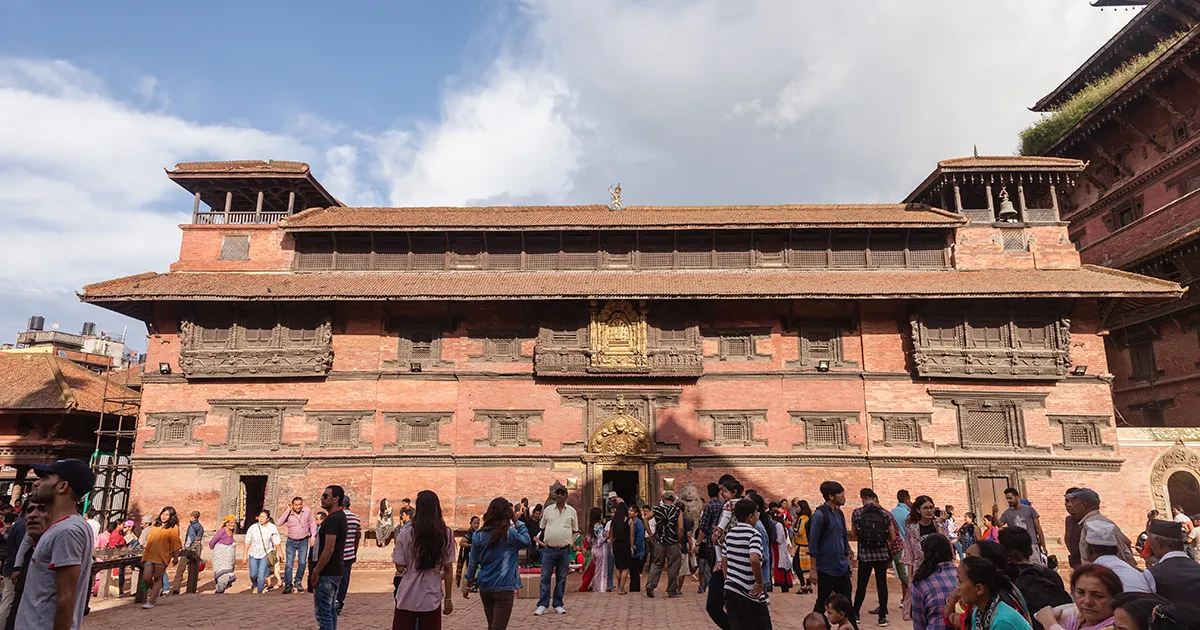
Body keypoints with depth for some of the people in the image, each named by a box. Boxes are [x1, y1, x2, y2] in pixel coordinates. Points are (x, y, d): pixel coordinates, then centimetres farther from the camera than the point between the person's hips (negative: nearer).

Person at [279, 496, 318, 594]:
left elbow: (312, 523, 4)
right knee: (289, 564, -3)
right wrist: (288, 511, -24)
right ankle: (288, 585, 9)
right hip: (291, 542, -1)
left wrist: (313, 536, -1)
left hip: (303, 541, 1)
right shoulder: (288, 514, -9)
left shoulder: (307, 511, -7)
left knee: (302, 563, -1)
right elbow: (280, 523, -24)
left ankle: (298, 582, 18)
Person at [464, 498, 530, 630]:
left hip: (484, 586, 5)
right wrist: (517, 521, 0)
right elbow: (526, 541, 2)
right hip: (504, 587, -5)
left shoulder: (479, 535, 0)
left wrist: (468, 583, 16)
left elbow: (472, 561, 5)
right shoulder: (509, 534, -14)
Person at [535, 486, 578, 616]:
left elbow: (575, 530, 12)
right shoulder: (547, 510, 6)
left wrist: (571, 541, 0)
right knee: (545, 578, 0)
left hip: (564, 550, 0)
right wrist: (545, 540, 6)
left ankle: (558, 605, 16)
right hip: (549, 549, 0)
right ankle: (542, 605, 6)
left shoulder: (571, 511, 5)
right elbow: (542, 528, 15)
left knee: (561, 578, 7)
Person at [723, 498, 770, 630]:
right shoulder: (753, 534, -13)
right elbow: (754, 559, -28)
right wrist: (760, 583, -17)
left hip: (730, 590, 6)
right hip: (750, 594, -6)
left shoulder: (729, 534, 9)